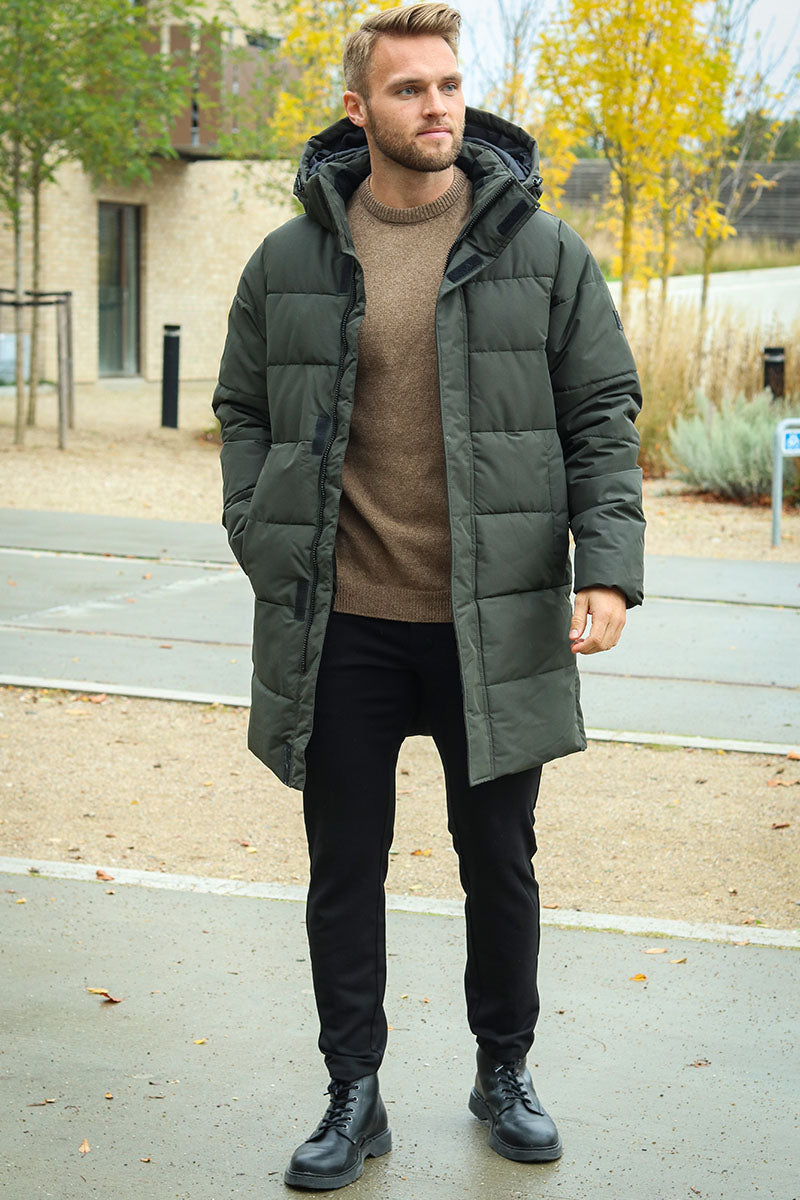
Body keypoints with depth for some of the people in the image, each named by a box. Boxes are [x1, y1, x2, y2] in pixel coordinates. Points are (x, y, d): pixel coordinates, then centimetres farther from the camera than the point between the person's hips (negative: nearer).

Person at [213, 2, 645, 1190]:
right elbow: (243, 410, 12)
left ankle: (505, 1071, 33)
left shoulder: (543, 251, 0)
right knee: (345, 867, 10)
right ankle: (354, 1095, 25)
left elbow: (604, 414, 1)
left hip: (492, 623, 0)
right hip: (342, 626, 1)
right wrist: (266, 550, 0)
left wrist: (607, 567, -9)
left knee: (499, 859, 13)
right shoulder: (290, 261, 2)